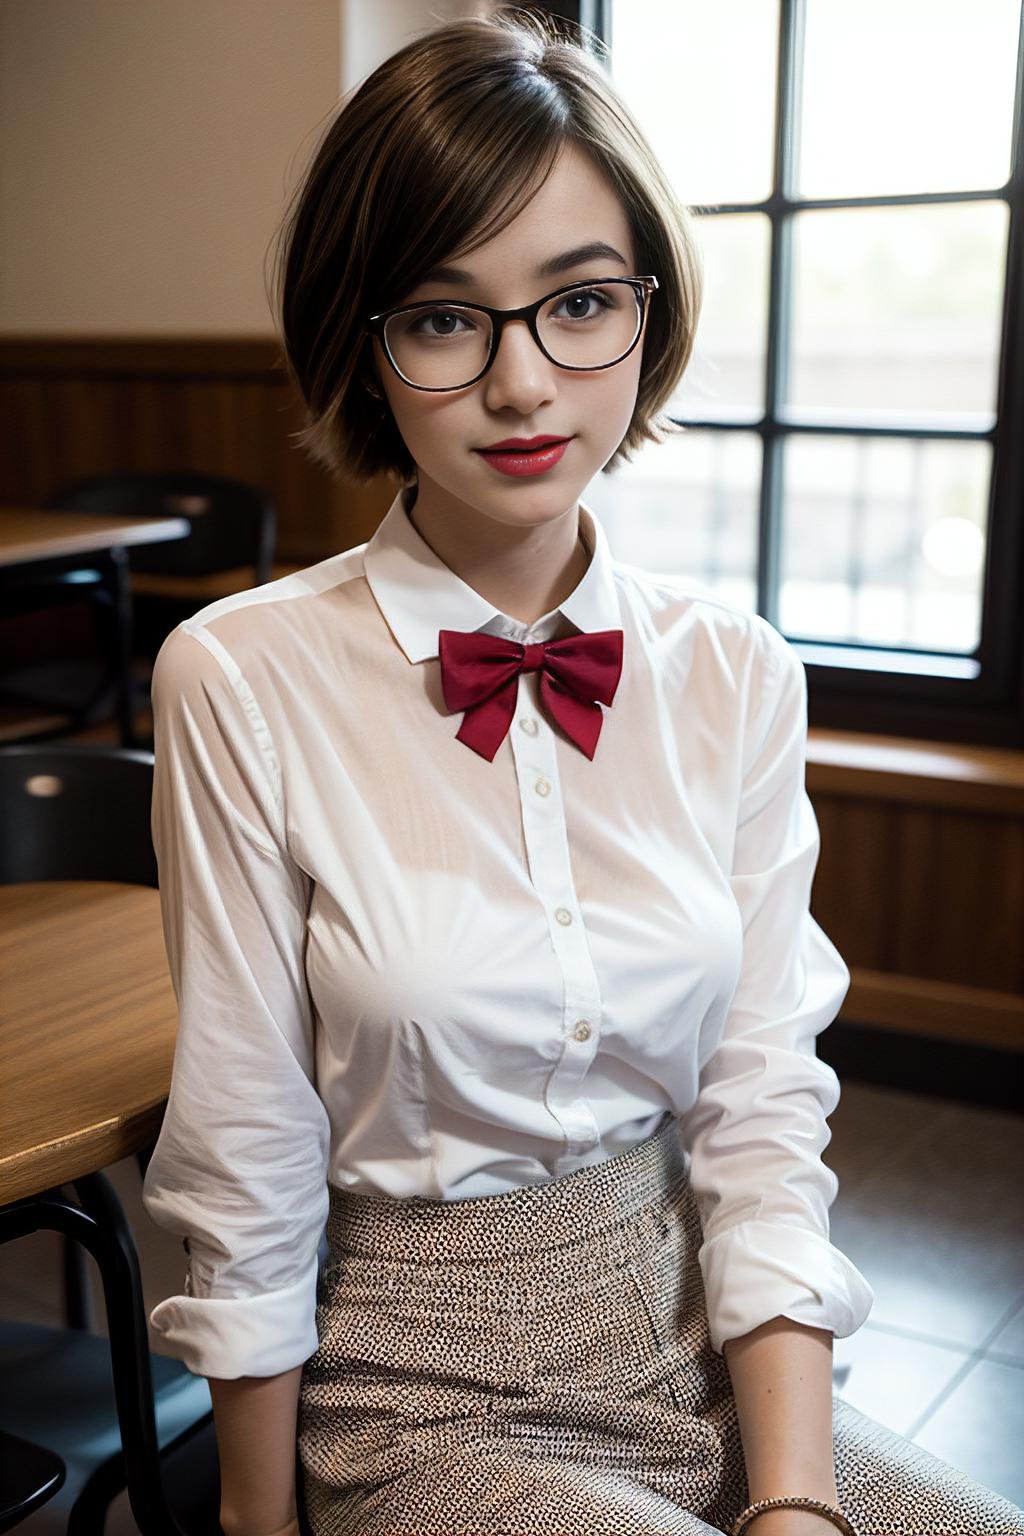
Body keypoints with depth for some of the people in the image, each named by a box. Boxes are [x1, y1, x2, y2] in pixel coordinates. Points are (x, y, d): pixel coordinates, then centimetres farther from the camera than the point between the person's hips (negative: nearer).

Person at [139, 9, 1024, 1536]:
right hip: (429, 1402, -4)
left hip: (707, 1357, 4)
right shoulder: (241, 682, -14)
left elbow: (763, 1112, -4)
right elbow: (246, 1184, -9)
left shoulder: (738, 676, -2)